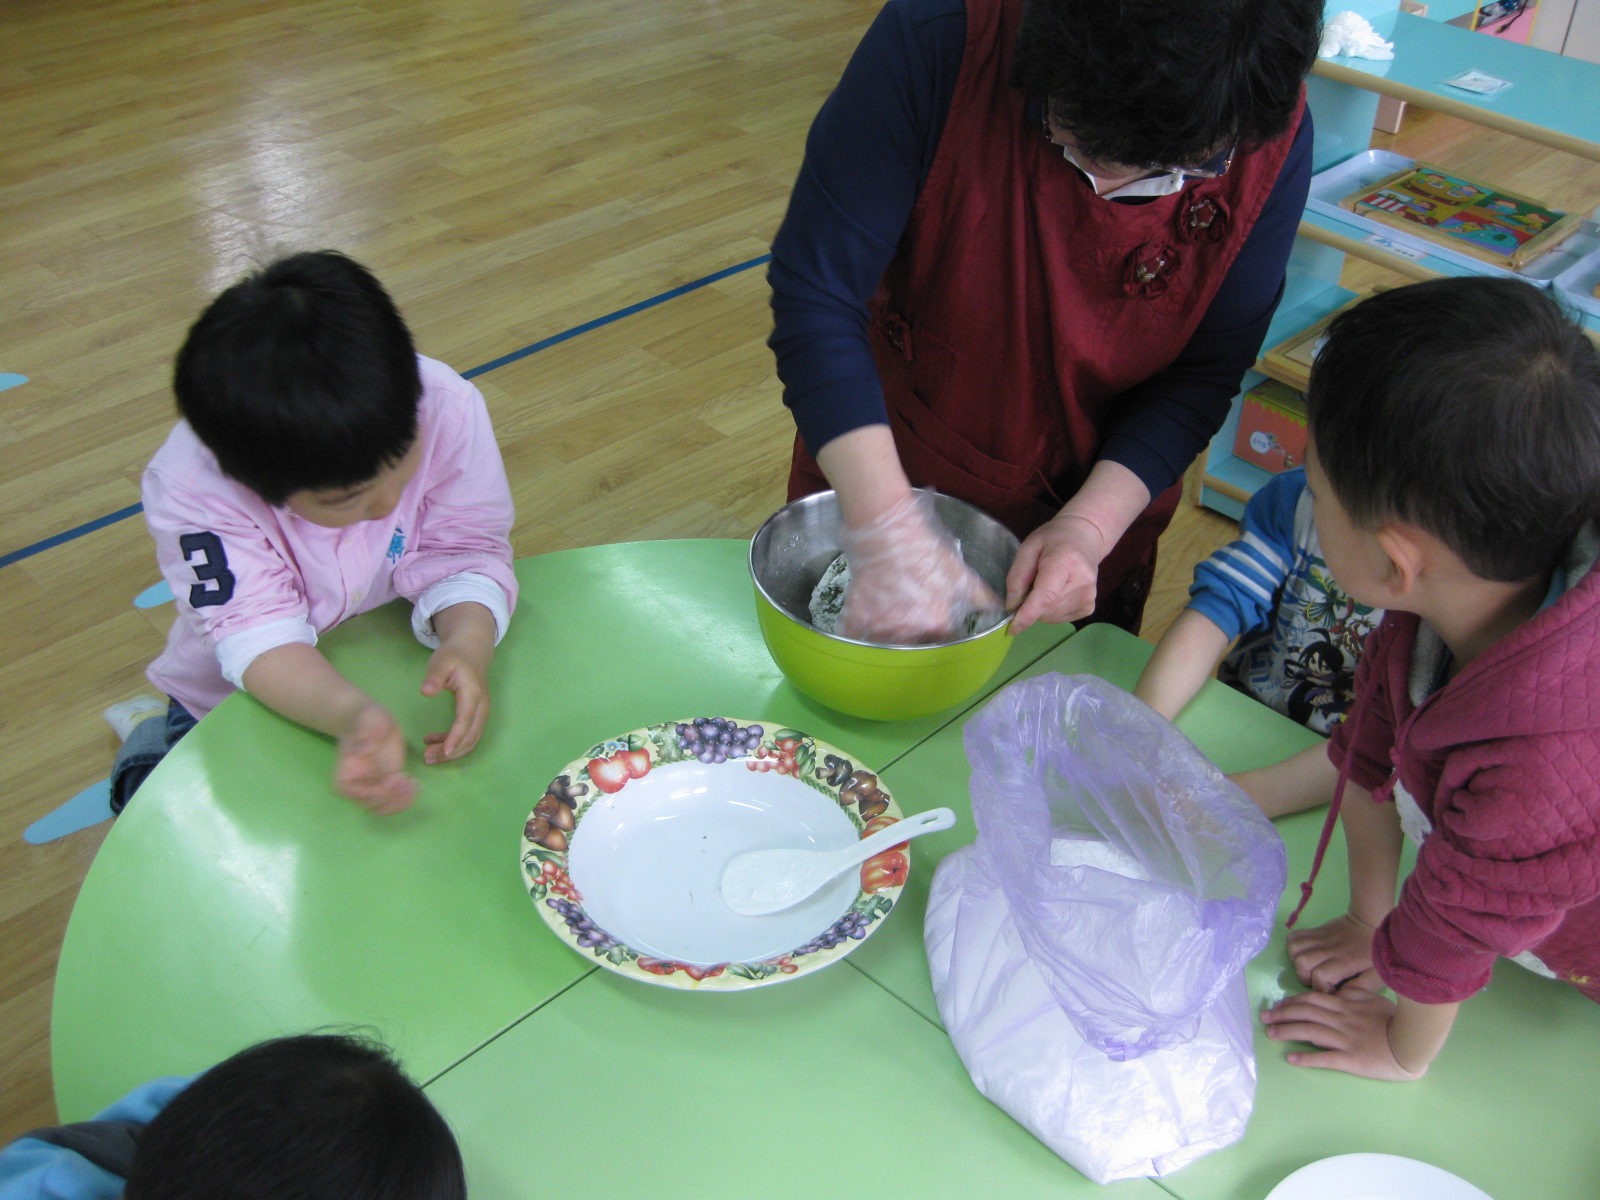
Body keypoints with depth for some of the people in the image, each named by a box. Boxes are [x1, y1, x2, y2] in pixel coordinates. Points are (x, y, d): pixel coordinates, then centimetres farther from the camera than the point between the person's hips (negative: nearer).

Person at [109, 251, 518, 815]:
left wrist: (468, 643, -43)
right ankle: (153, 746, 19)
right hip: (247, 701, -2)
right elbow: (259, 633, -33)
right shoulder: (189, 488, -31)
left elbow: (464, 553, -21)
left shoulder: (447, 407, -27)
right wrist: (354, 716, -53)